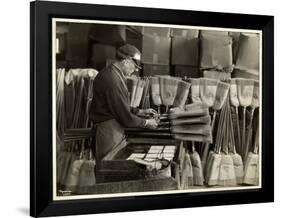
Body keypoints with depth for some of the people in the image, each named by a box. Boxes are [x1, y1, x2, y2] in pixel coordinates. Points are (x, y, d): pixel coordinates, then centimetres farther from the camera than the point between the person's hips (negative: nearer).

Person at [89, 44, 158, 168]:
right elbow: (126, 118, -19)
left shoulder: (109, 73, 11)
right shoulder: (113, 80, -22)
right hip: (110, 131, -10)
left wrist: (140, 112, 14)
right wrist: (146, 123, -5)